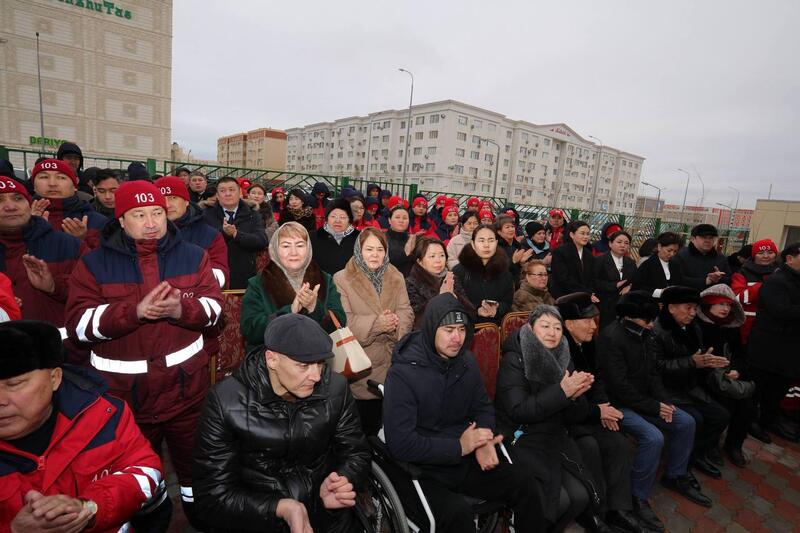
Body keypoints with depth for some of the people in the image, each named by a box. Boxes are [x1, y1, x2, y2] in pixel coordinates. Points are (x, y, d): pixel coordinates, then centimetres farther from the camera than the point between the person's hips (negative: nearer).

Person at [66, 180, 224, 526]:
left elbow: (214, 306, -5)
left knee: (194, 463, 21)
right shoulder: (93, 264, -3)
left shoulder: (193, 256, 0)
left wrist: (181, 309, -26)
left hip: (185, 388, 1)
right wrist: (135, 311, -26)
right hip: (122, 394, 0)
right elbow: (79, 323, -11)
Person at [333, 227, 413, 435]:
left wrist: (395, 322, -20)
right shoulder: (342, 279, -5)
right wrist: (376, 323, -21)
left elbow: (407, 312, 2)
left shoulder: (396, 277, 9)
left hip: (390, 362, 4)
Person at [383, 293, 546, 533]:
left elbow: (483, 407, 12)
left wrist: (483, 442, -10)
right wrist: (459, 446, -19)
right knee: (458, 512, -31)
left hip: (466, 459, 6)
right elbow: (400, 443, -21)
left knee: (527, 485, -8)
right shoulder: (402, 373, -19)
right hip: (424, 470, -5)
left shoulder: (466, 361, 1)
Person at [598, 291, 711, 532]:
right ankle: (638, 499, -6)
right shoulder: (611, 337, -23)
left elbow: (652, 371, 11)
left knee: (686, 422, 4)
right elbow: (619, 386, -23)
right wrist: (655, 408, -16)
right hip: (619, 404, -9)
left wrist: (663, 401, -5)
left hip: (644, 400, 9)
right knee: (653, 437, -26)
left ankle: (675, 476, 26)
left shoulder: (640, 334, 5)